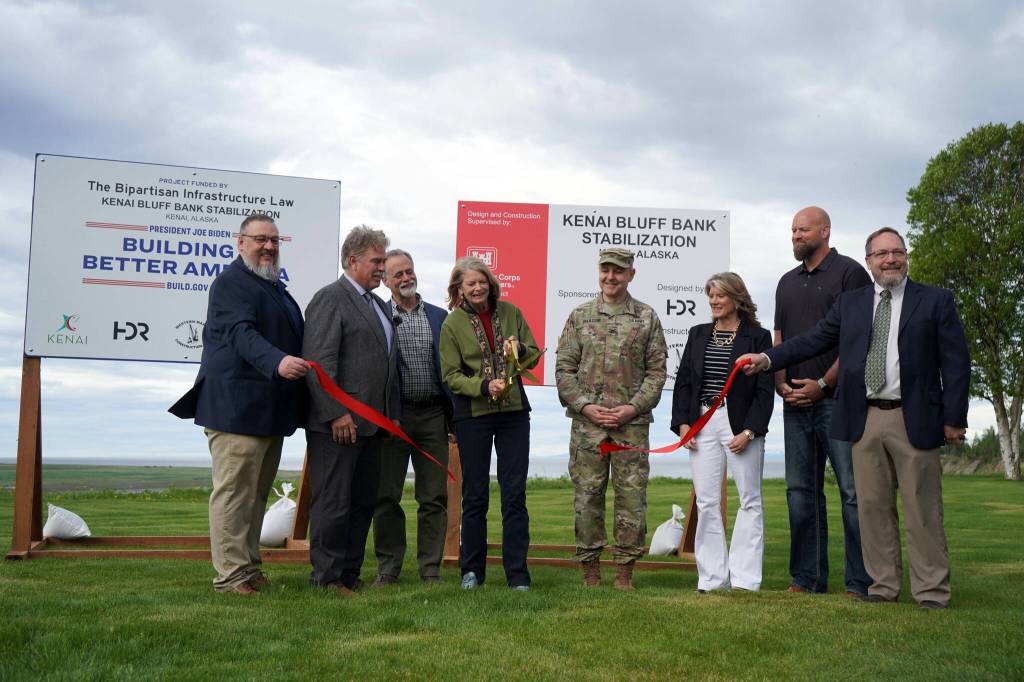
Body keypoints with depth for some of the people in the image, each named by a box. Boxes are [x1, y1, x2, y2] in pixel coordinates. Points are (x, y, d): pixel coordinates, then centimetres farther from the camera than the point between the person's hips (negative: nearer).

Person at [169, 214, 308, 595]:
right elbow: (241, 332, -23)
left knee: (257, 492, 13)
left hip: (270, 409, 10)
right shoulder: (231, 282, -8)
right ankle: (230, 574, -4)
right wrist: (277, 362, -38)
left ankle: (250, 568, 20)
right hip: (237, 405, -10)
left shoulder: (276, 287, 23)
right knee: (234, 490, -7)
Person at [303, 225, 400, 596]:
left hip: (370, 424, 9)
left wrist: (392, 413, 16)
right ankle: (326, 578, 6)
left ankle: (350, 575, 21)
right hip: (337, 423, -9)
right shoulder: (330, 298, -8)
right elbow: (319, 360, -17)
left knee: (364, 502, 12)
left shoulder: (378, 304, 20)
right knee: (333, 503, -3)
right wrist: (337, 413, -21)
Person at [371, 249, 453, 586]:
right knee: (386, 496, 4)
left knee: (434, 497, 4)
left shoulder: (439, 317, 11)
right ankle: (388, 568, 15)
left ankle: (430, 568, 14)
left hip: (432, 417, 2)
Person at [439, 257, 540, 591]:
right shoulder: (452, 323, -1)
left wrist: (519, 348, -14)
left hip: (514, 412, 2)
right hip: (472, 415, -1)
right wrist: (484, 386, -20)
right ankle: (472, 571, 18)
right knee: (475, 495, 6)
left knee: (515, 494, 1)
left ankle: (517, 574, 7)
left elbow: (533, 357, 8)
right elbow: (451, 376, -4)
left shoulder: (510, 312, 5)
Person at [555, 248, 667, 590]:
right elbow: (564, 369, 6)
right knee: (587, 496, 3)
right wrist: (585, 406, -6)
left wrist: (633, 407, -8)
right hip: (587, 423, 1)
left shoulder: (647, 317, 7)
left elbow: (656, 370, 5)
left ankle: (625, 571, 10)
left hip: (632, 423, 0)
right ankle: (590, 570, 13)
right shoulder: (580, 316, 8)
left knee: (632, 495, 0)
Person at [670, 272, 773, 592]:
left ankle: (744, 578, 7)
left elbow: (764, 391, -5)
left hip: (741, 426, -4)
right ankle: (712, 578, 9)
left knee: (749, 500, 1)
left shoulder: (757, 337, -1)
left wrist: (749, 431, -13)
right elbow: (683, 382, 11)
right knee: (706, 503, 3)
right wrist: (683, 423, 0)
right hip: (703, 424, 4)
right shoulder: (698, 335, 12)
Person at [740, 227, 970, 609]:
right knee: (873, 507, 6)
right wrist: (768, 359, -4)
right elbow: (814, 340, 8)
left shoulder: (936, 301, 4)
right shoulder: (850, 303, 13)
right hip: (866, 420, 3)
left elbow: (956, 362, 1)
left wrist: (954, 418, -5)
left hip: (914, 420, -3)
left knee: (923, 510, 0)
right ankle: (884, 585, 15)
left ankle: (932, 592, 7)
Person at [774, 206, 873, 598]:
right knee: (801, 491, 7)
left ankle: (859, 583, -1)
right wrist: (781, 384, 1)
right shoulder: (788, 282, 19)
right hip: (796, 403, 7)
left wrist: (822, 384, -14)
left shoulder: (849, 272, -1)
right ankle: (808, 579, 14)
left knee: (853, 490, -5)